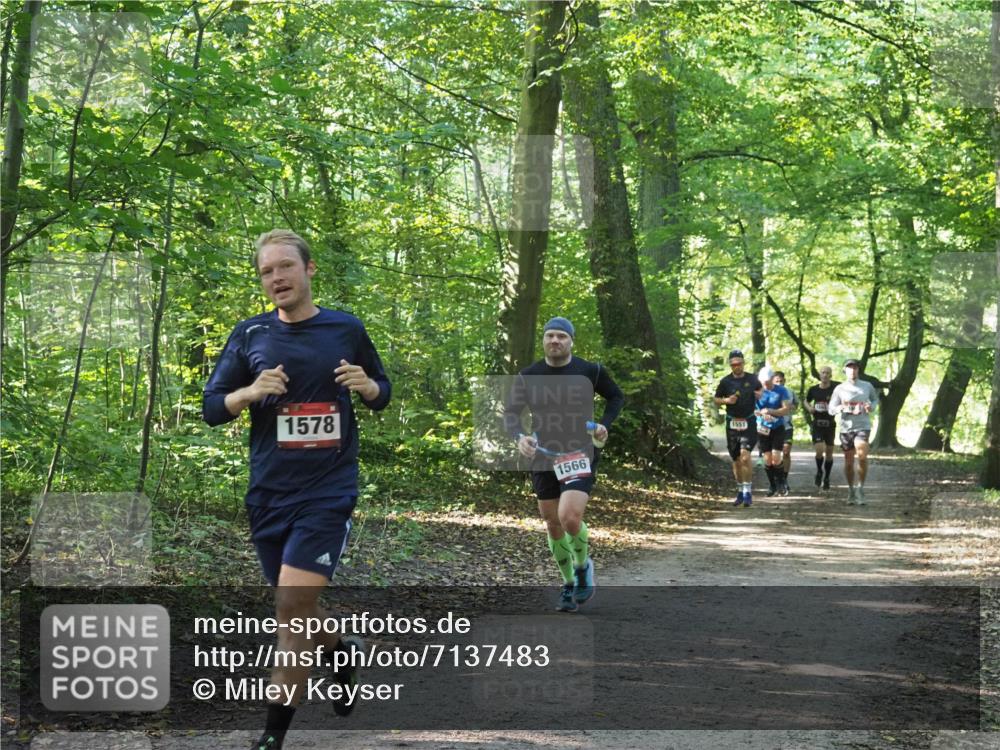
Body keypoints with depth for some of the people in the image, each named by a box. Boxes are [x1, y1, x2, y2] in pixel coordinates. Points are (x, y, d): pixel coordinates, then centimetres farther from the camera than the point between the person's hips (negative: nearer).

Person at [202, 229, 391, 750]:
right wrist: (250, 392, -15)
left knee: (293, 602, -16)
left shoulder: (346, 329, 3)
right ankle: (343, 650, 45)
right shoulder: (250, 335, 5)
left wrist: (368, 386, -9)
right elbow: (211, 408, 5)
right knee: (295, 610, 12)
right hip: (268, 493, 3)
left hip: (329, 488, -3)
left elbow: (381, 395, 15)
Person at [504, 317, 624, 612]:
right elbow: (511, 412, -1)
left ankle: (583, 566, 10)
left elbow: (616, 396, 13)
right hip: (543, 458, 3)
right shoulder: (528, 376, 0)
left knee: (570, 518, -21)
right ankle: (569, 585, 27)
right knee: (553, 525, 8)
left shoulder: (590, 372, -3)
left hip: (580, 455, -3)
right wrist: (520, 437, -21)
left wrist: (605, 424, -3)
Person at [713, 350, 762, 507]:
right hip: (732, 423, 2)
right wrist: (727, 400, -12)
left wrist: (760, 394, -5)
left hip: (748, 423, -2)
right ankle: (740, 491, 24)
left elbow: (761, 389, 19)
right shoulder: (725, 381, 1)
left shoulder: (752, 379, 1)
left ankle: (748, 492, -15)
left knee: (745, 456, -18)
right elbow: (716, 400, 8)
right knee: (736, 460, 9)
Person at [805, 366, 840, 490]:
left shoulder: (835, 388, -6)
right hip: (817, 423, 0)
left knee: (829, 452, 7)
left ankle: (826, 478, 23)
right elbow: (807, 401, 18)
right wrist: (809, 408, -2)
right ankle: (819, 472, 14)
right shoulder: (813, 389, 2)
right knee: (819, 450, -14)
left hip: (830, 423, 0)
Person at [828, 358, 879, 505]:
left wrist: (872, 406, -1)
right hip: (846, 427, 1)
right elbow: (831, 409, 3)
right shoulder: (839, 389, 3)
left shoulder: (867, 386, 5)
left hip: (863, 426, -1)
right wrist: (841, 408, -19)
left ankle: (860, 488, -5)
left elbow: (875, 399, 22)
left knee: (862, 457, -20)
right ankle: (851, 490, 24)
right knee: (848, 461, 7)